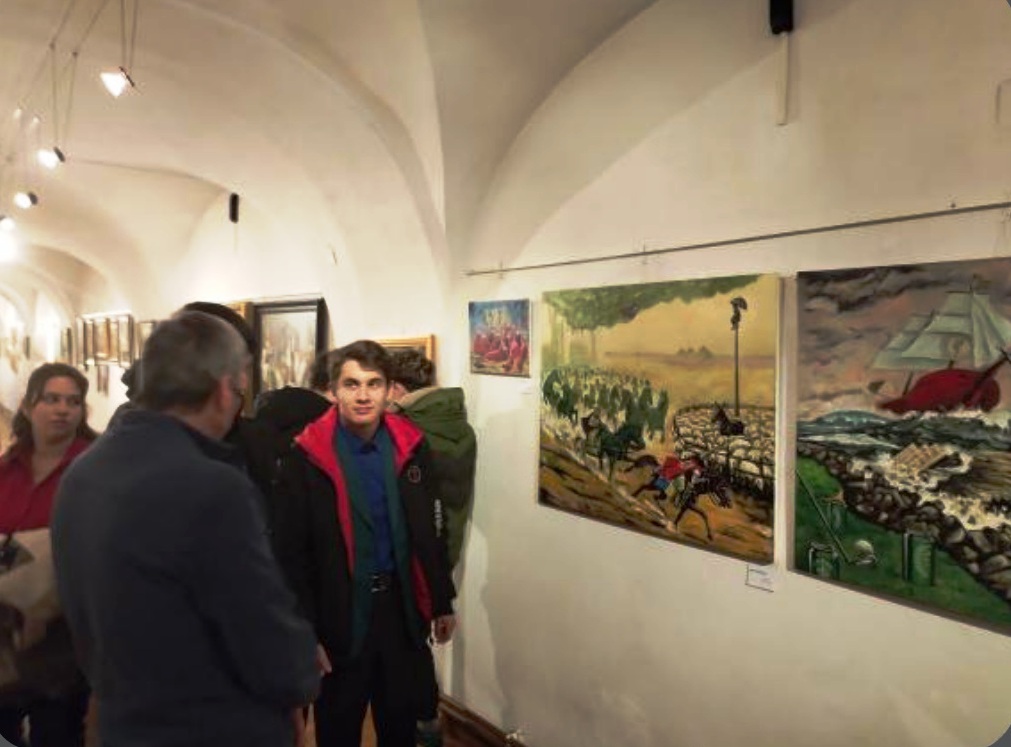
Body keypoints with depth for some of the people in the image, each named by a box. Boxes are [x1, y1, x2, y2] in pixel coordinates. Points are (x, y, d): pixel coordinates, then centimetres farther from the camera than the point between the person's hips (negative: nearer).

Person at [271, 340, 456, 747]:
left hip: (401, 607, 4)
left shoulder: (411, 446, -3)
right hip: (339, 614, -3)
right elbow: (291, 552, -11)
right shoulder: (307, 457, -15)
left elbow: (430, 531, 6)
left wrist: (442, 602, 10)